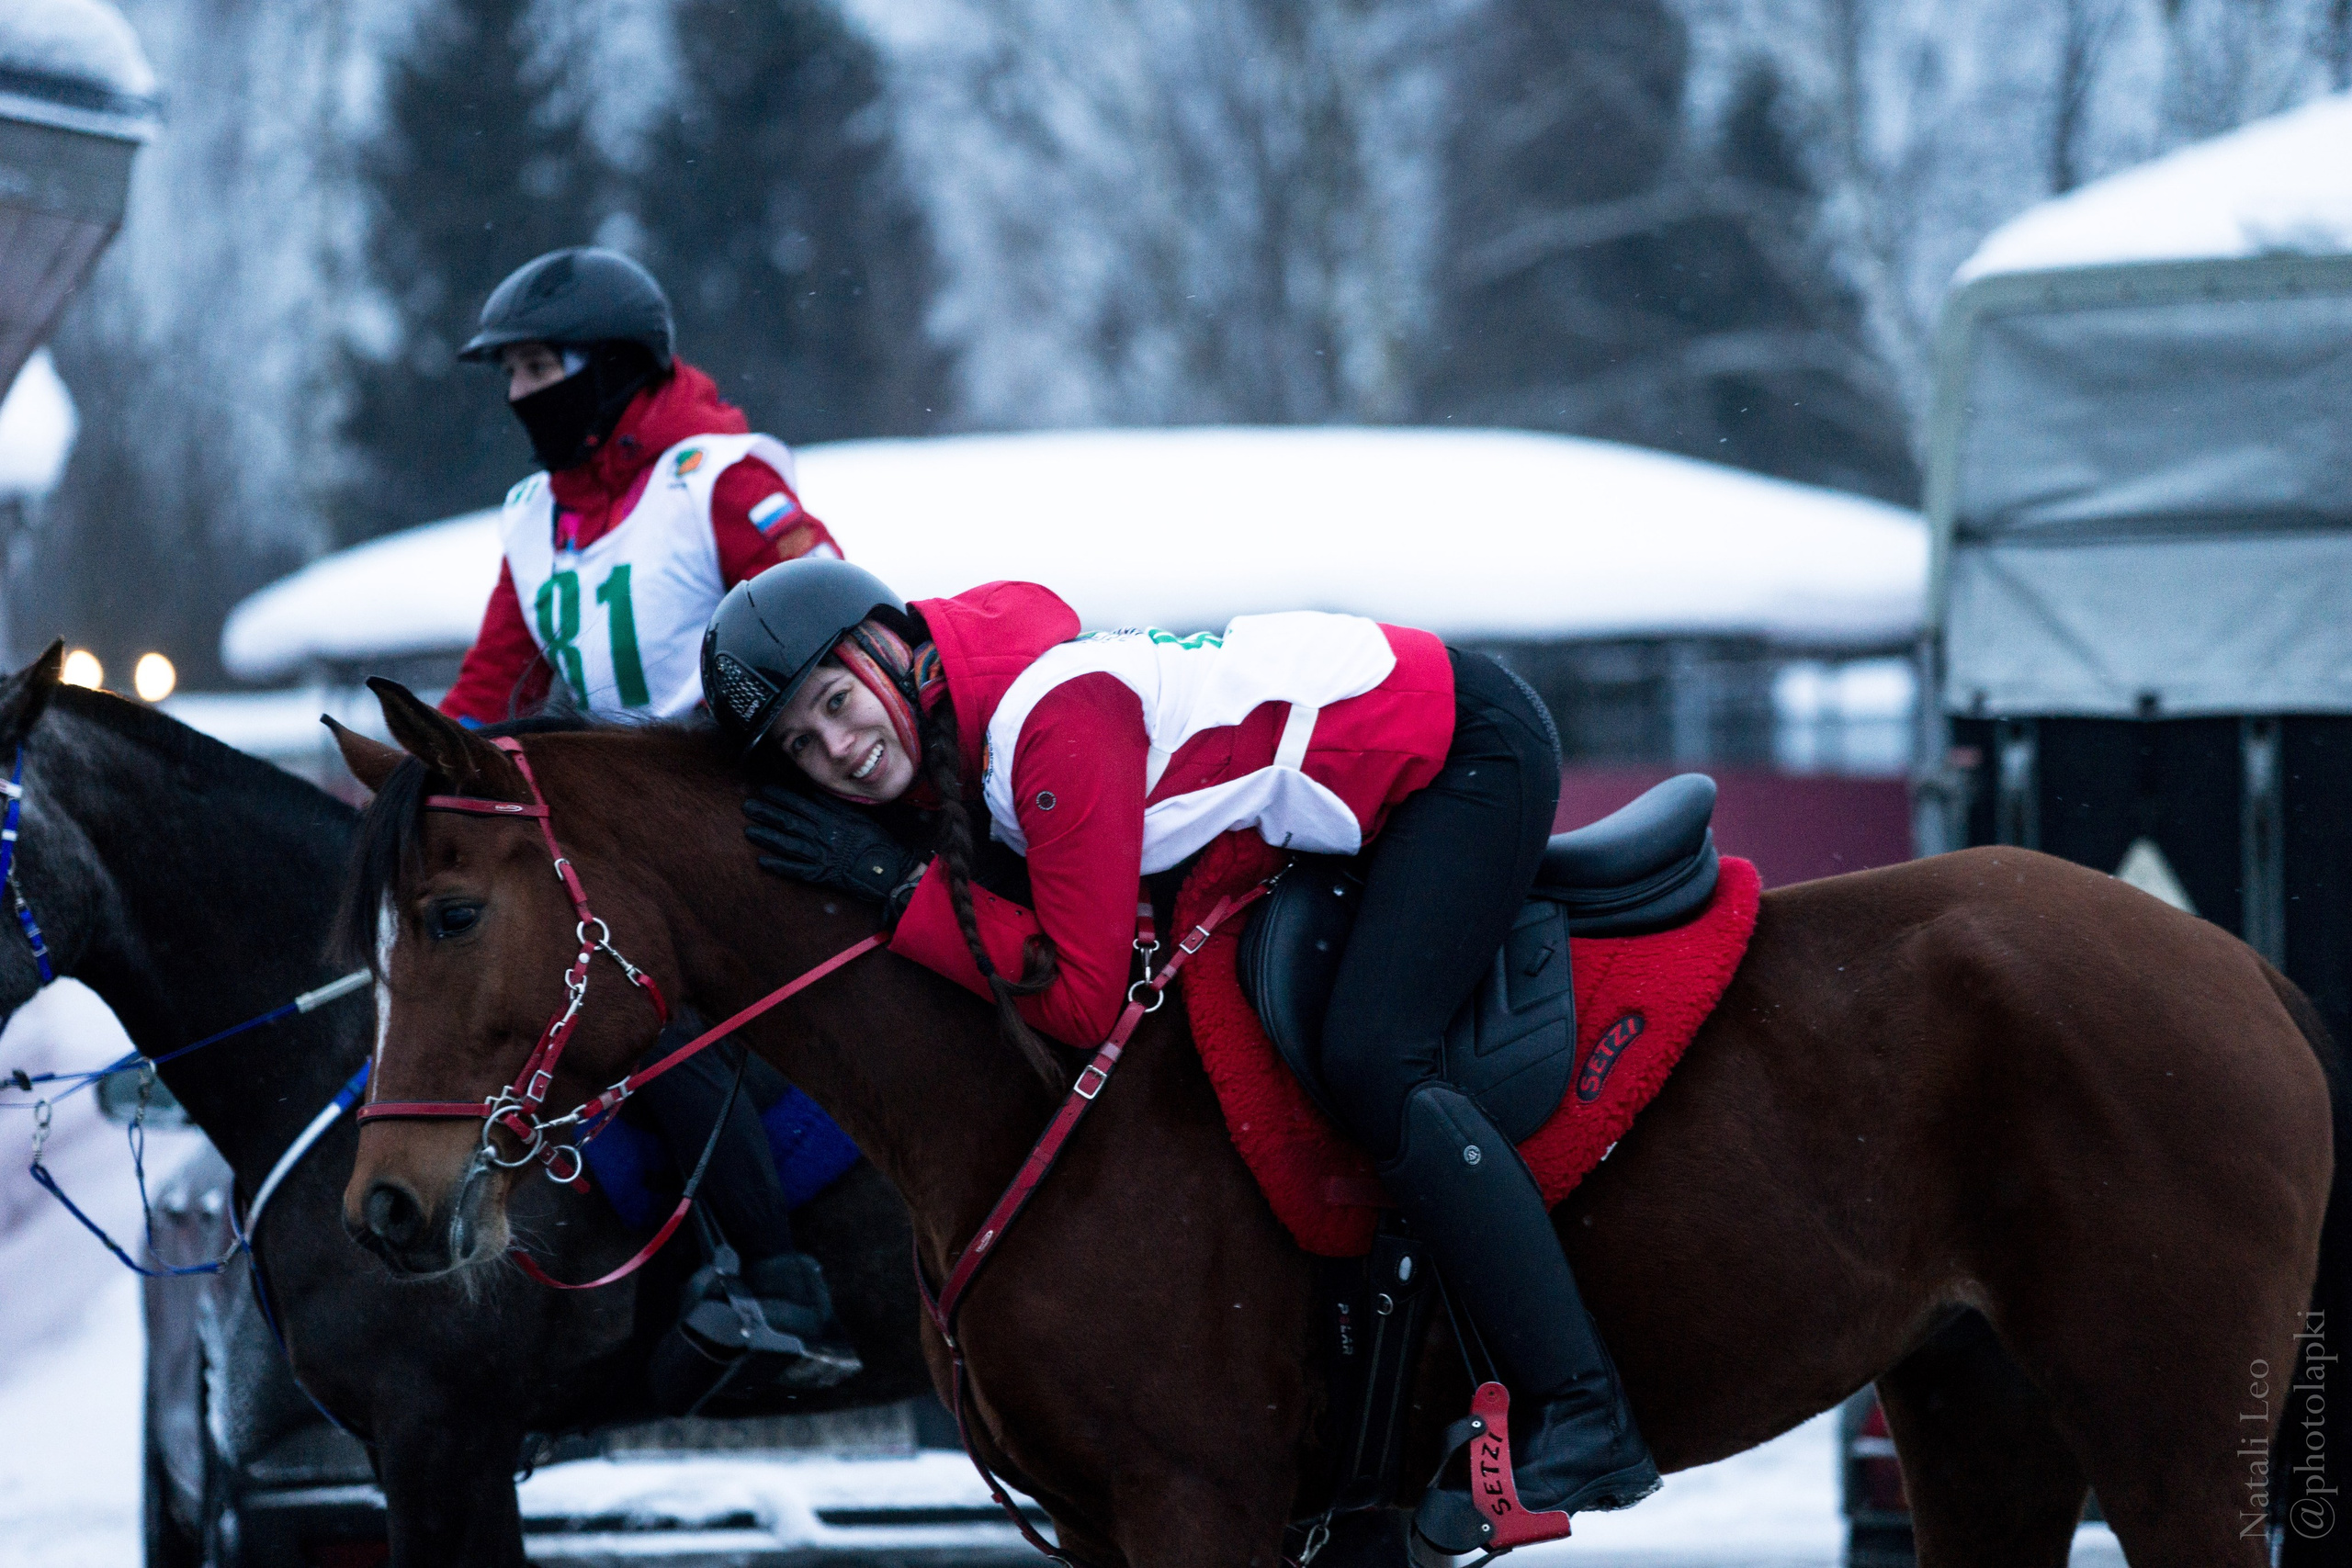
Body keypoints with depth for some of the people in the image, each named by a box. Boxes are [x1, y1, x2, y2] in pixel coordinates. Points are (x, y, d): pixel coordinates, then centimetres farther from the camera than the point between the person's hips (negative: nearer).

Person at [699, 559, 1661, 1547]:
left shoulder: (1048, 721, -31)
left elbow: (1082, 1001, -28)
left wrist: (903, 889, -26)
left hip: (1472, 749, -10)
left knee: (1369, 1063, -23)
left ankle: (1583, 1422, -25)